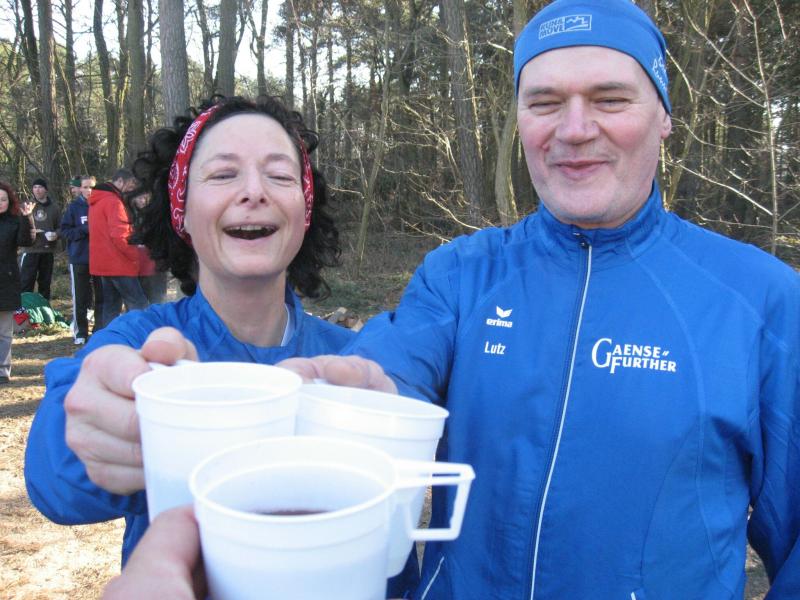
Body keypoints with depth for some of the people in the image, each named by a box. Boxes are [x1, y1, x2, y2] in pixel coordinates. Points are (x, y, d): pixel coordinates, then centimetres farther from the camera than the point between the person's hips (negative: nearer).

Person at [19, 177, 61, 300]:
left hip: (48, 251, 2)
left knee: (45, 283, 9)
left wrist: (56, 234, -12)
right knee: (26, 282, -5)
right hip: (30, 250, -2)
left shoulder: (54, 207, 9)